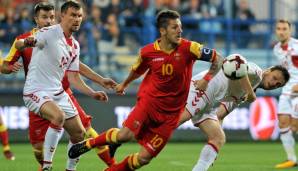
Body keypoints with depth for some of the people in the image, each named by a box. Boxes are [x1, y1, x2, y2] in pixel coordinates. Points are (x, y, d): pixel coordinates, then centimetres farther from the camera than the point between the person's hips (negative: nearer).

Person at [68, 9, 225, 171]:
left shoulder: (188, 48, -11)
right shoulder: (148, 52, -5)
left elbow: (218, 59, -5)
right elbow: (137, 70, 18)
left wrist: (206, 79, -20)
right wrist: (124, 84, 35)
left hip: (170, 113, 0)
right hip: (149, 101, 0)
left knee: (144, 158, -3)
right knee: (125, 135, -24)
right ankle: (89, 143, 2)